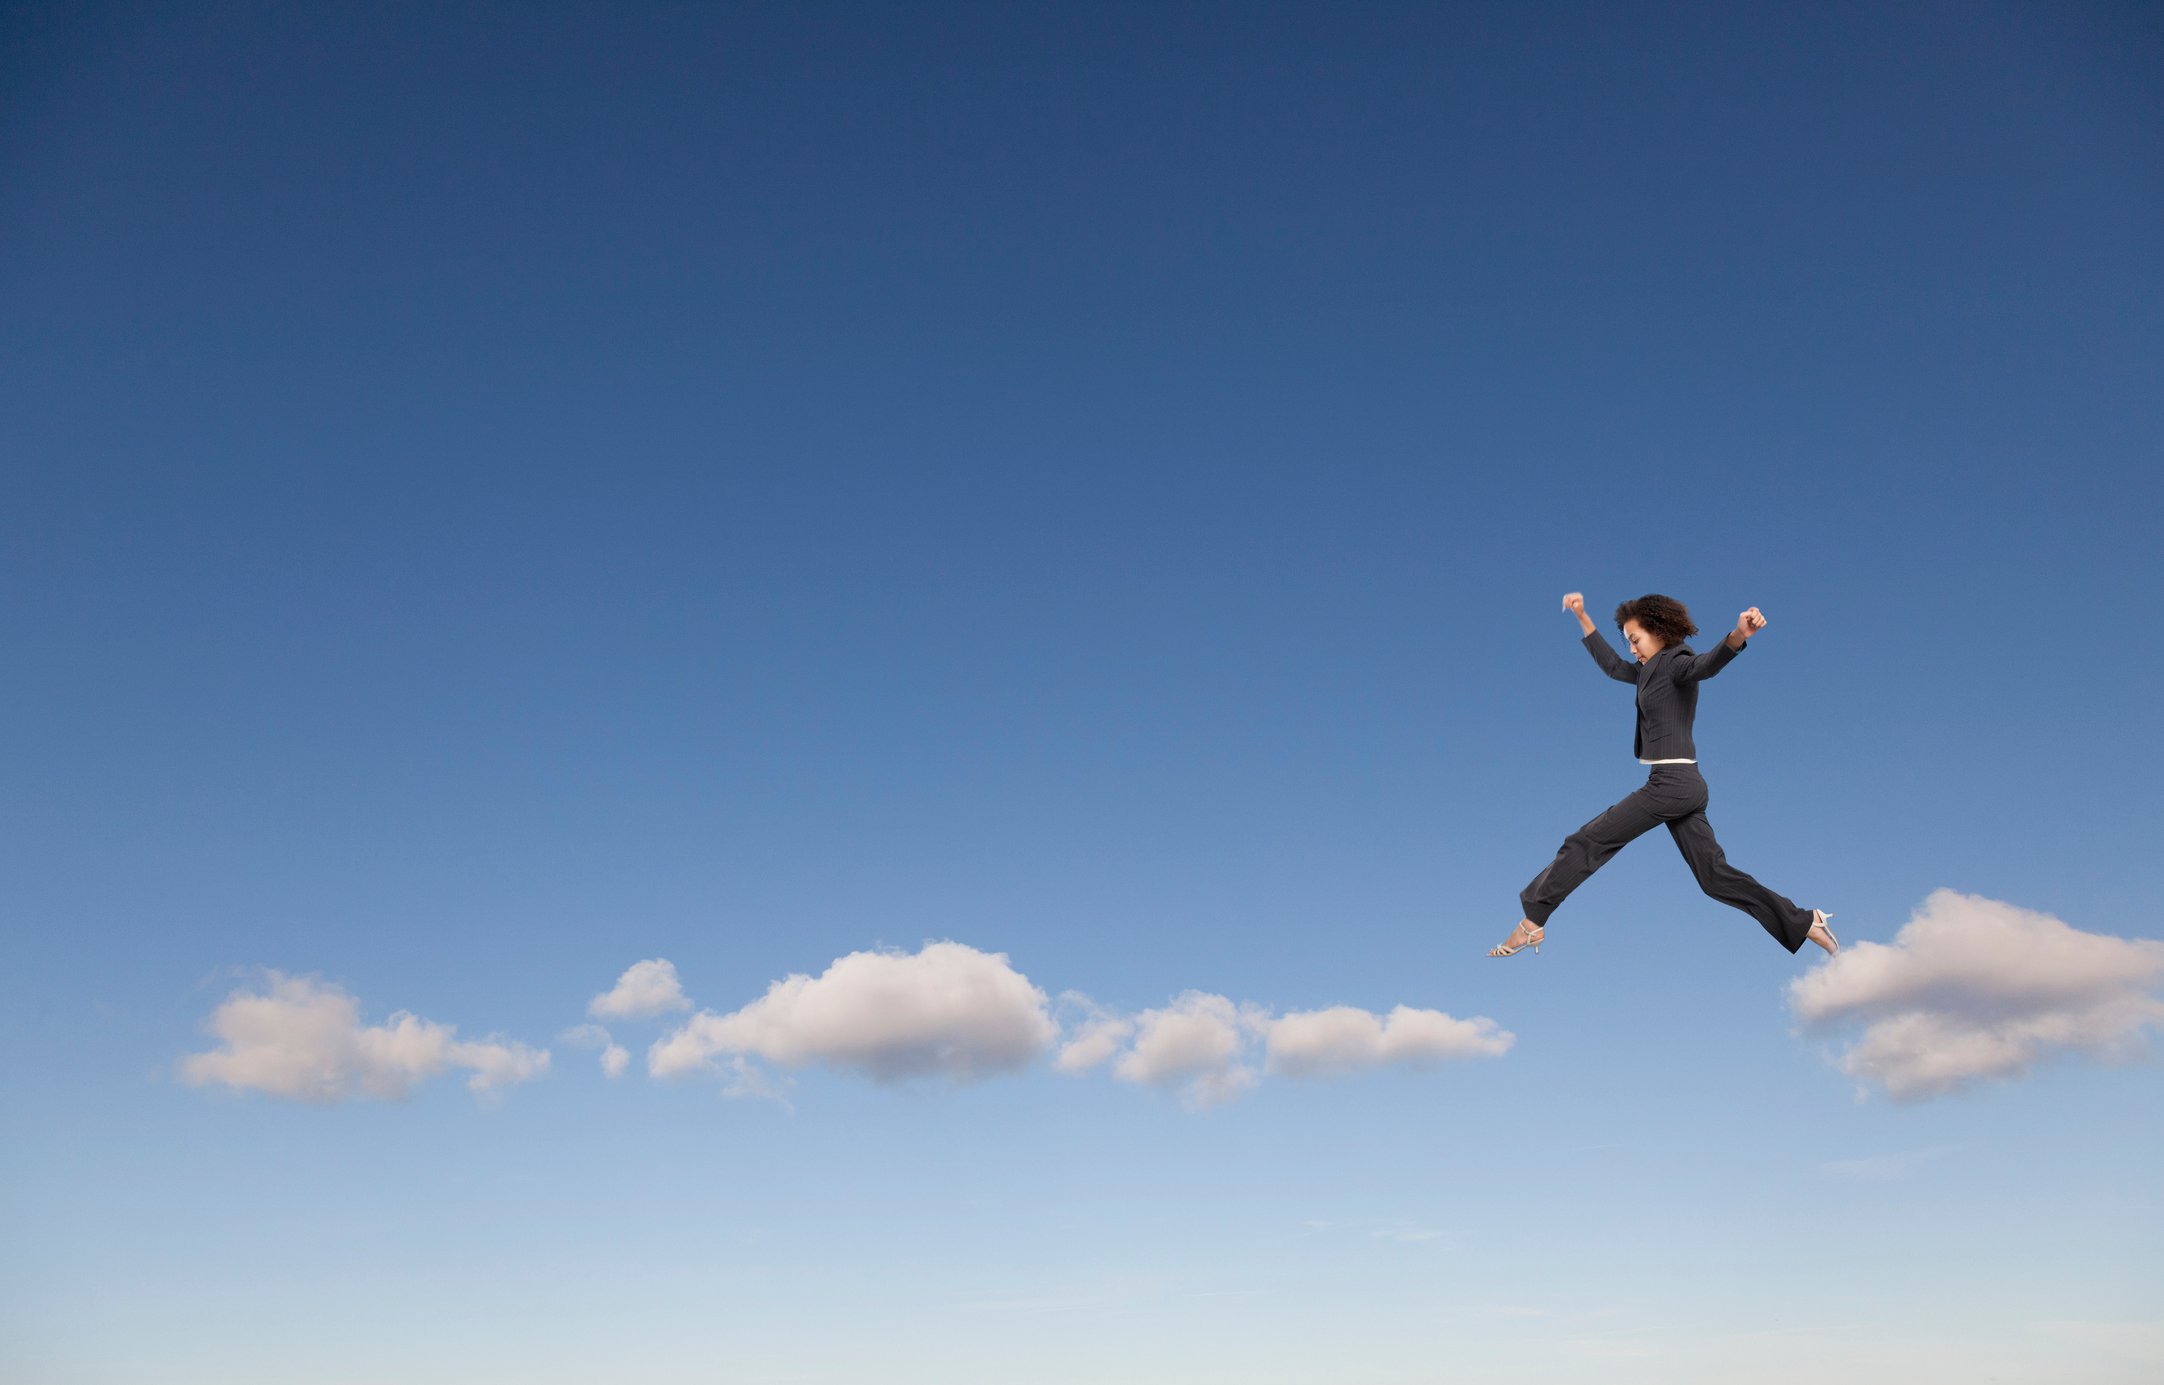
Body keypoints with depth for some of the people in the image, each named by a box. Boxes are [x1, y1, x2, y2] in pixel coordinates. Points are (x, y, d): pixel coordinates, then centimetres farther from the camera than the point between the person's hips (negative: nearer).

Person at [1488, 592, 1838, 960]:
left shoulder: (1678, 664, -9)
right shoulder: (1655, 670, 18)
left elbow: (1708, 663, -31)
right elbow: (1612, 666, 31)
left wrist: (1738, 635, -53)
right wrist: (1582, 617, 32)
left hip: (1671, 783, -10)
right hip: (1687, 785, 10)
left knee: (1585, 843, -5)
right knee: (1714, 875, 10)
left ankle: (1532, 922, -1)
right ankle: (1805, 923, 9)